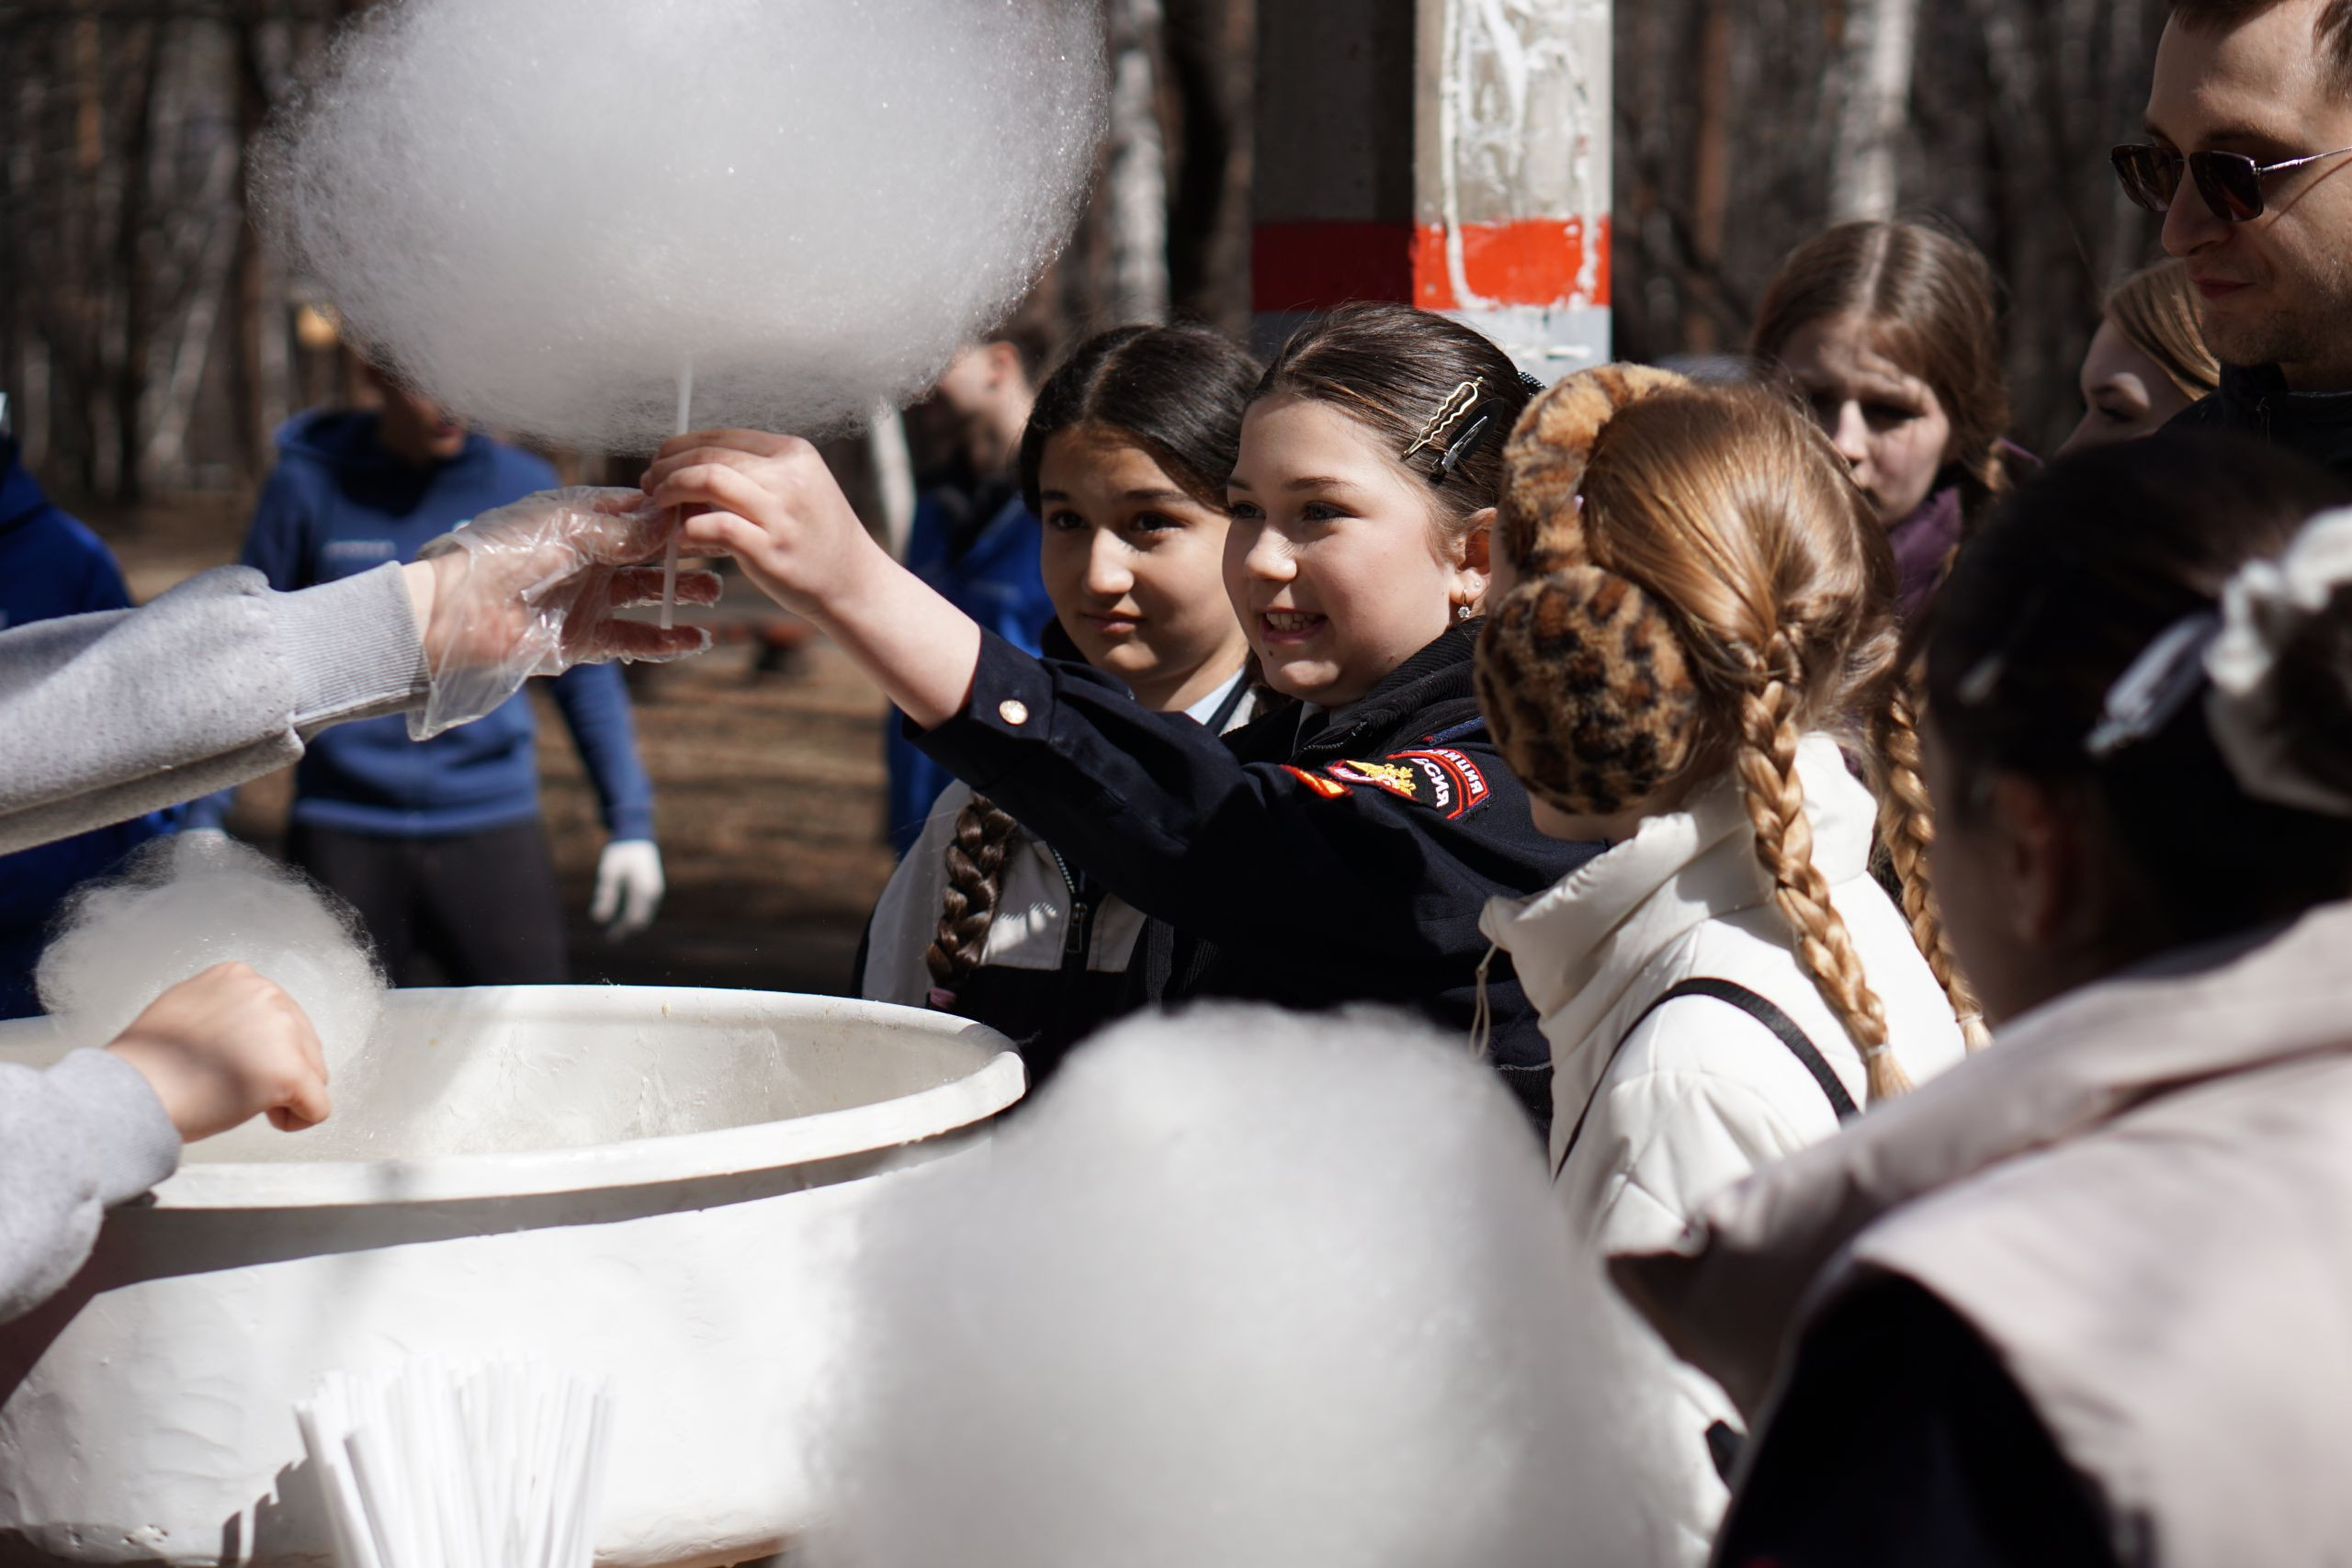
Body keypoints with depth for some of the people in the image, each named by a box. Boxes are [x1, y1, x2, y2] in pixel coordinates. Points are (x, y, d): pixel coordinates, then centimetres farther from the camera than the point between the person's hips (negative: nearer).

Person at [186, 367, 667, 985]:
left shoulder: (523, 487, 3)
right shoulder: (307, 486, 1)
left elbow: (583, 668, 9)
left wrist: (631, 822, 4)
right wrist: (201, 820, 3)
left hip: (490, 825, 1)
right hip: (342, 834, 0)